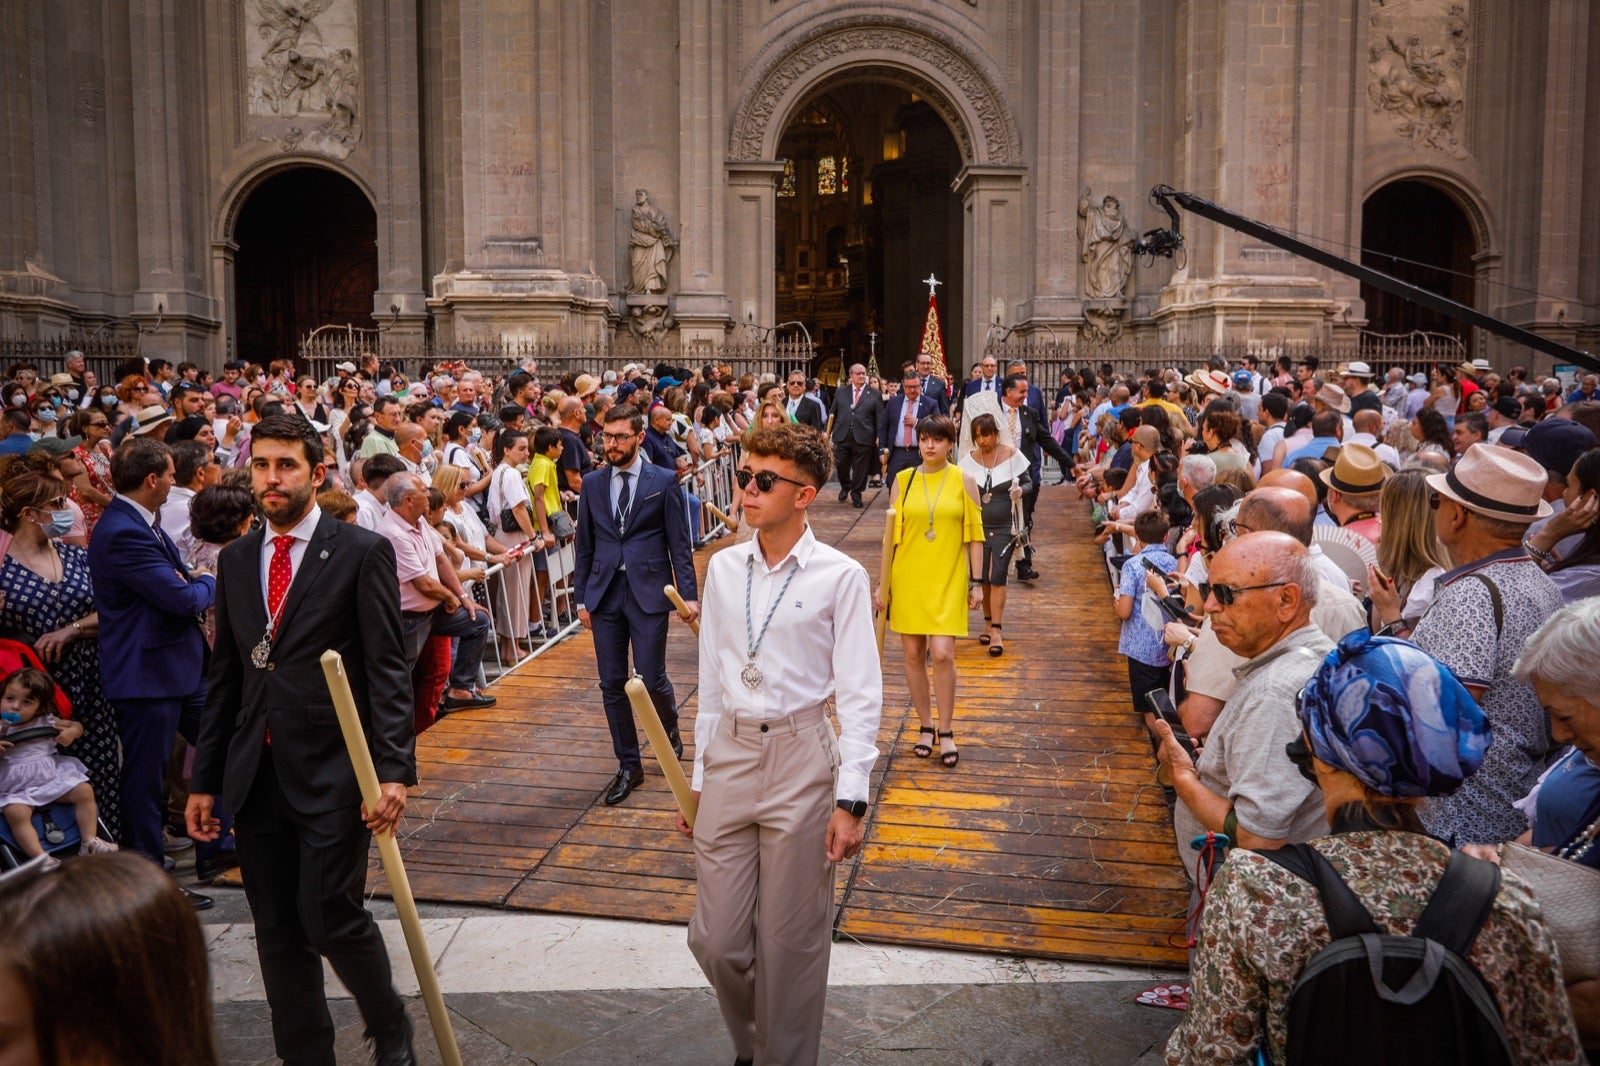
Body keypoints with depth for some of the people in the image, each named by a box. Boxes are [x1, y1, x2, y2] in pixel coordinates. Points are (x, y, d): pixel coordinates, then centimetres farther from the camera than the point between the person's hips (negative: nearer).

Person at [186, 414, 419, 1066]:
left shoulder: (362, 553, -5)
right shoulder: (235, 559, 11)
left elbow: (388, 670, -9)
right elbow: (224, 676, 15)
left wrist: (394, 769, -16)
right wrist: (205, 779, 13)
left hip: (331, 770, -5)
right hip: (256, 774, 5)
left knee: (330, 915, -5)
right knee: (276, 932, 11)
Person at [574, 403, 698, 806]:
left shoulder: (663, 481, -1)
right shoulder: (592, 483, 9)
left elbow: (680, 543, -1)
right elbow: (584, 545, 12)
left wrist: (688, 594, -7)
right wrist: (582, 597, 8)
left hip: (649, 591, -3)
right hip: (605, 593, 4)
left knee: (651, 679, -4)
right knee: (612, 683, 5)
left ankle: (669, 727, 31)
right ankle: (629, 766, 19)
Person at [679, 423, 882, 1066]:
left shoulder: (839, 577, -8)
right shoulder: (724, 569, 6)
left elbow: (860, 696, -7)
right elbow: (711, 681, 11)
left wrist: (850, 800, -11)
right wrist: (699, 776, 13)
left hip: (800, 757, -4)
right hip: (729, 754, 4)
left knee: (790, 942, 7)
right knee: (716, 939, 9)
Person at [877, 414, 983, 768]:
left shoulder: (963, 481, 0)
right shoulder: (903, 480, 2)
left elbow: (975, 535, 2)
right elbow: (892, 534, 5)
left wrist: (977, 582, -2)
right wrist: (882, 583, 3)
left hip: (947, 582, -2)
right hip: (907, 579, 2)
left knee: (942, 654, -10)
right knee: (913, 655, 7)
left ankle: (946, 732, 6)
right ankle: (925, 726, 23)